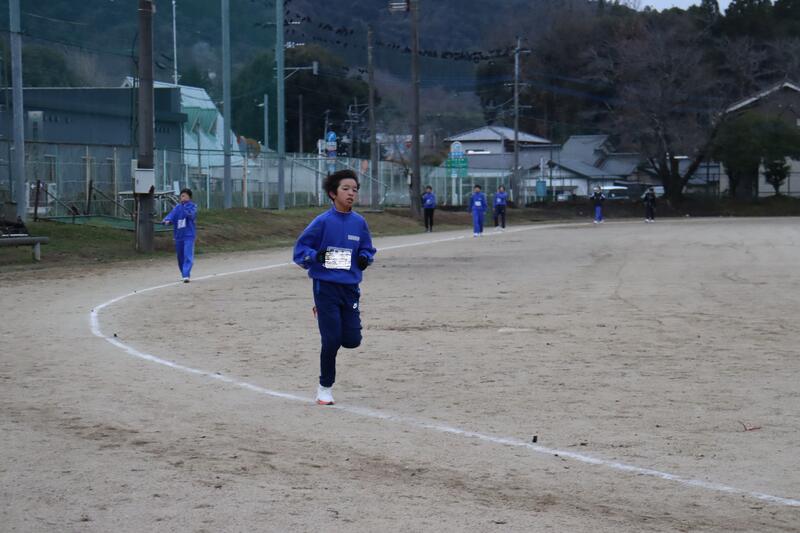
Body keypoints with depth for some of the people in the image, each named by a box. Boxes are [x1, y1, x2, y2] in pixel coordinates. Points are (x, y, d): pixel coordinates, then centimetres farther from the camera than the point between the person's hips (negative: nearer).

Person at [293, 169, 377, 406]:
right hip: (326, 287, -4)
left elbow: (367, 250, 17)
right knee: (332, 340, -6)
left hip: (351, 288, 4)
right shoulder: (323, 222, -8)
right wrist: (315, 256, -23)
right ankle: (325, 387, 13)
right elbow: (300, 249, -4)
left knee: (352, 340, 1)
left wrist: (365, 258, -4)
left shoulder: (359, 223, 4)